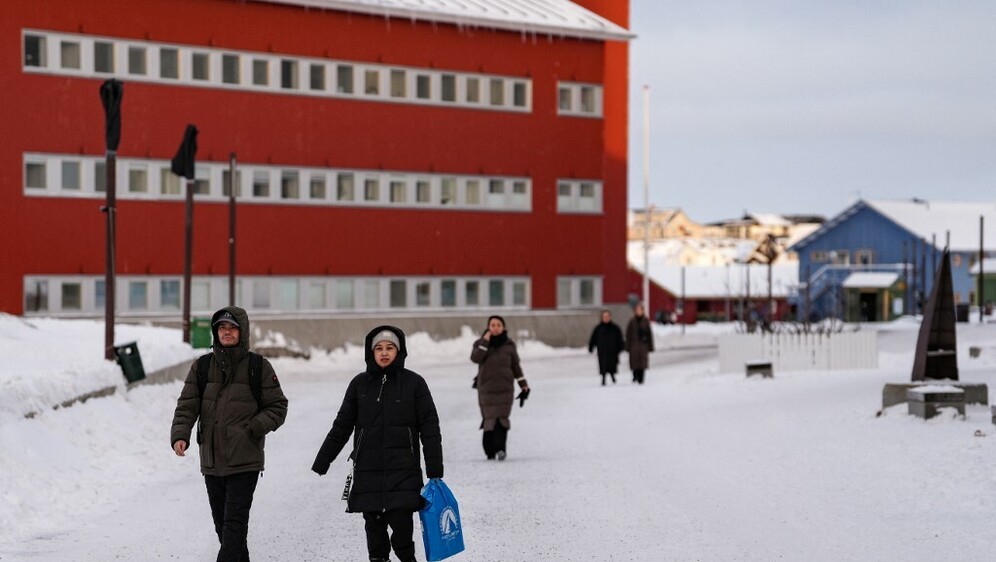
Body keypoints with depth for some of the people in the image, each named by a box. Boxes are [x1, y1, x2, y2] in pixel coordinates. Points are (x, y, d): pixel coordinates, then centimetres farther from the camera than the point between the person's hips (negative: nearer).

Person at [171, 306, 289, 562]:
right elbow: (187, 406, 2)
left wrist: (253, 428, -12)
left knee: (234, 522, -11)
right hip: (211, 462, 4)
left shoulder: (259, 367, -1)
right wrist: (180, 435, -16)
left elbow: (278, 407, 4)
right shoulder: (202, 366, 7)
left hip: (244, 462, -4)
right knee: (222, 523, 13)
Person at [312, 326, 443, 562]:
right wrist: (321, 463, 11)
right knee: (374, 526, 4)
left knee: (401, 523, -10)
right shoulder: (360, 384, 7)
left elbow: (430, 428, 2)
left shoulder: (414, 383, 1)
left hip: (403, 471, -2)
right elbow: (341, 426, 12)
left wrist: (434, 471, -2)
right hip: (367, 471, 2)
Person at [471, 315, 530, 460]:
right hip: (486, 388, 0)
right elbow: (475, 358, -13)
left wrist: (524, 384, 13)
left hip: (505, 387, 0)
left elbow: (515, 366, 15)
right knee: (490, 418, -6)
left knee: (502, 418, -13)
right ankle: (489, 451, 3)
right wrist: (485, 341, -15)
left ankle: (500, 448, -17)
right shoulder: (481, 343, 6)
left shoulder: (509, 345, 9)